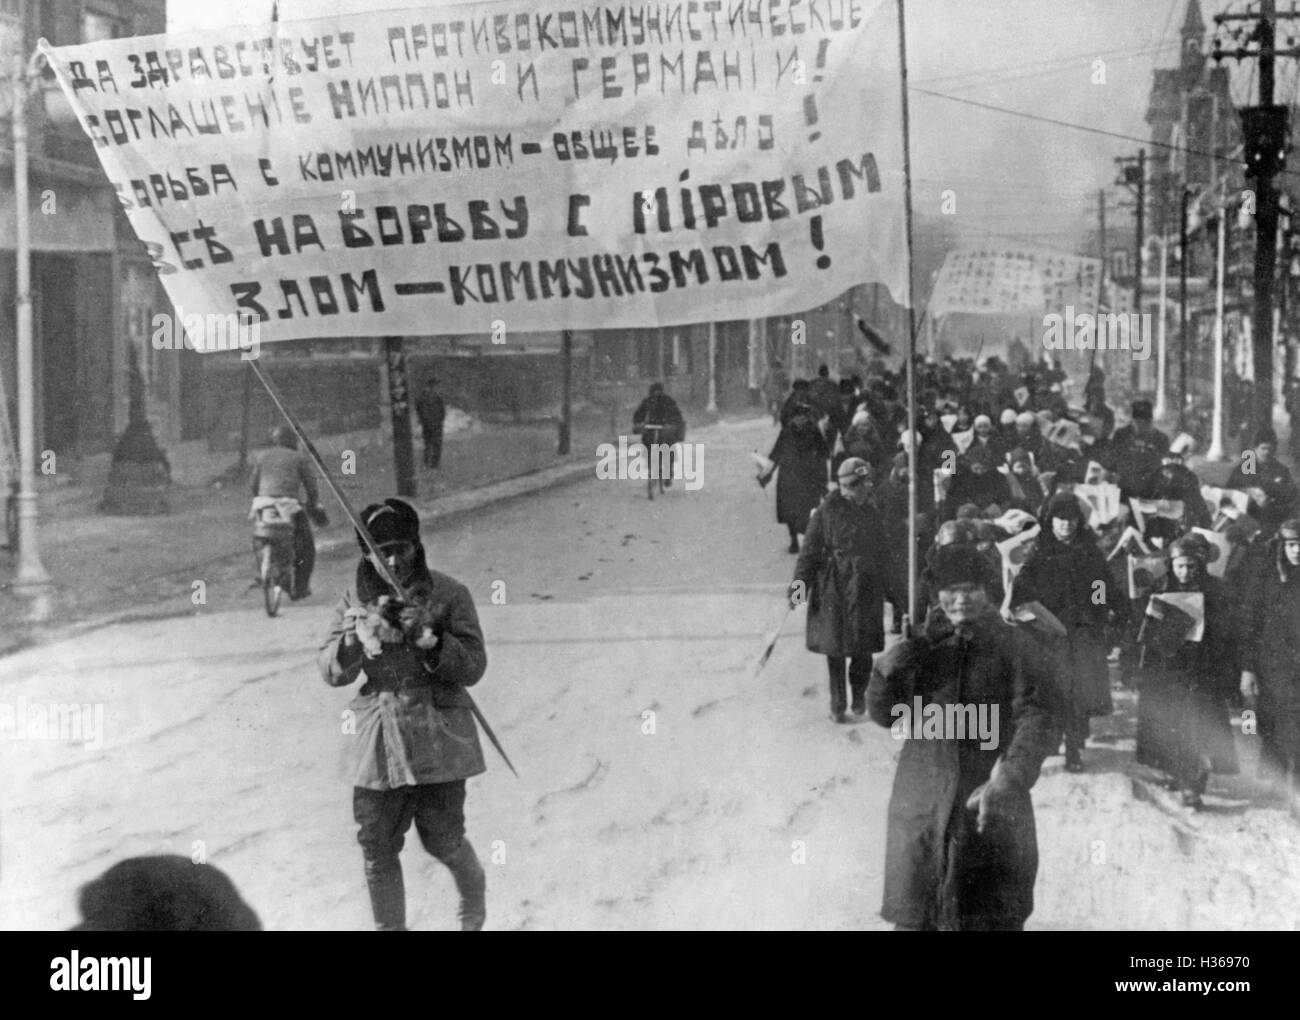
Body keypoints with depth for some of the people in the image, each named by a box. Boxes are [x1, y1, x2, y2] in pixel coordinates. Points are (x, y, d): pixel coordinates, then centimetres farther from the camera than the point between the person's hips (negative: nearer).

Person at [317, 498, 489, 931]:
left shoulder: (448, 595, -5)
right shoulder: (355, 601, 3)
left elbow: (473, 667, -8)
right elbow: (331, 672, -2)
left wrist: (428, 640, -24)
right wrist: (361, 635, -20)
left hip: (437, 738, -2)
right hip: (377, 744, 3)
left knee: (443, 839, 6)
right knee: (377, 850, 6)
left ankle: (474, 895, 39)